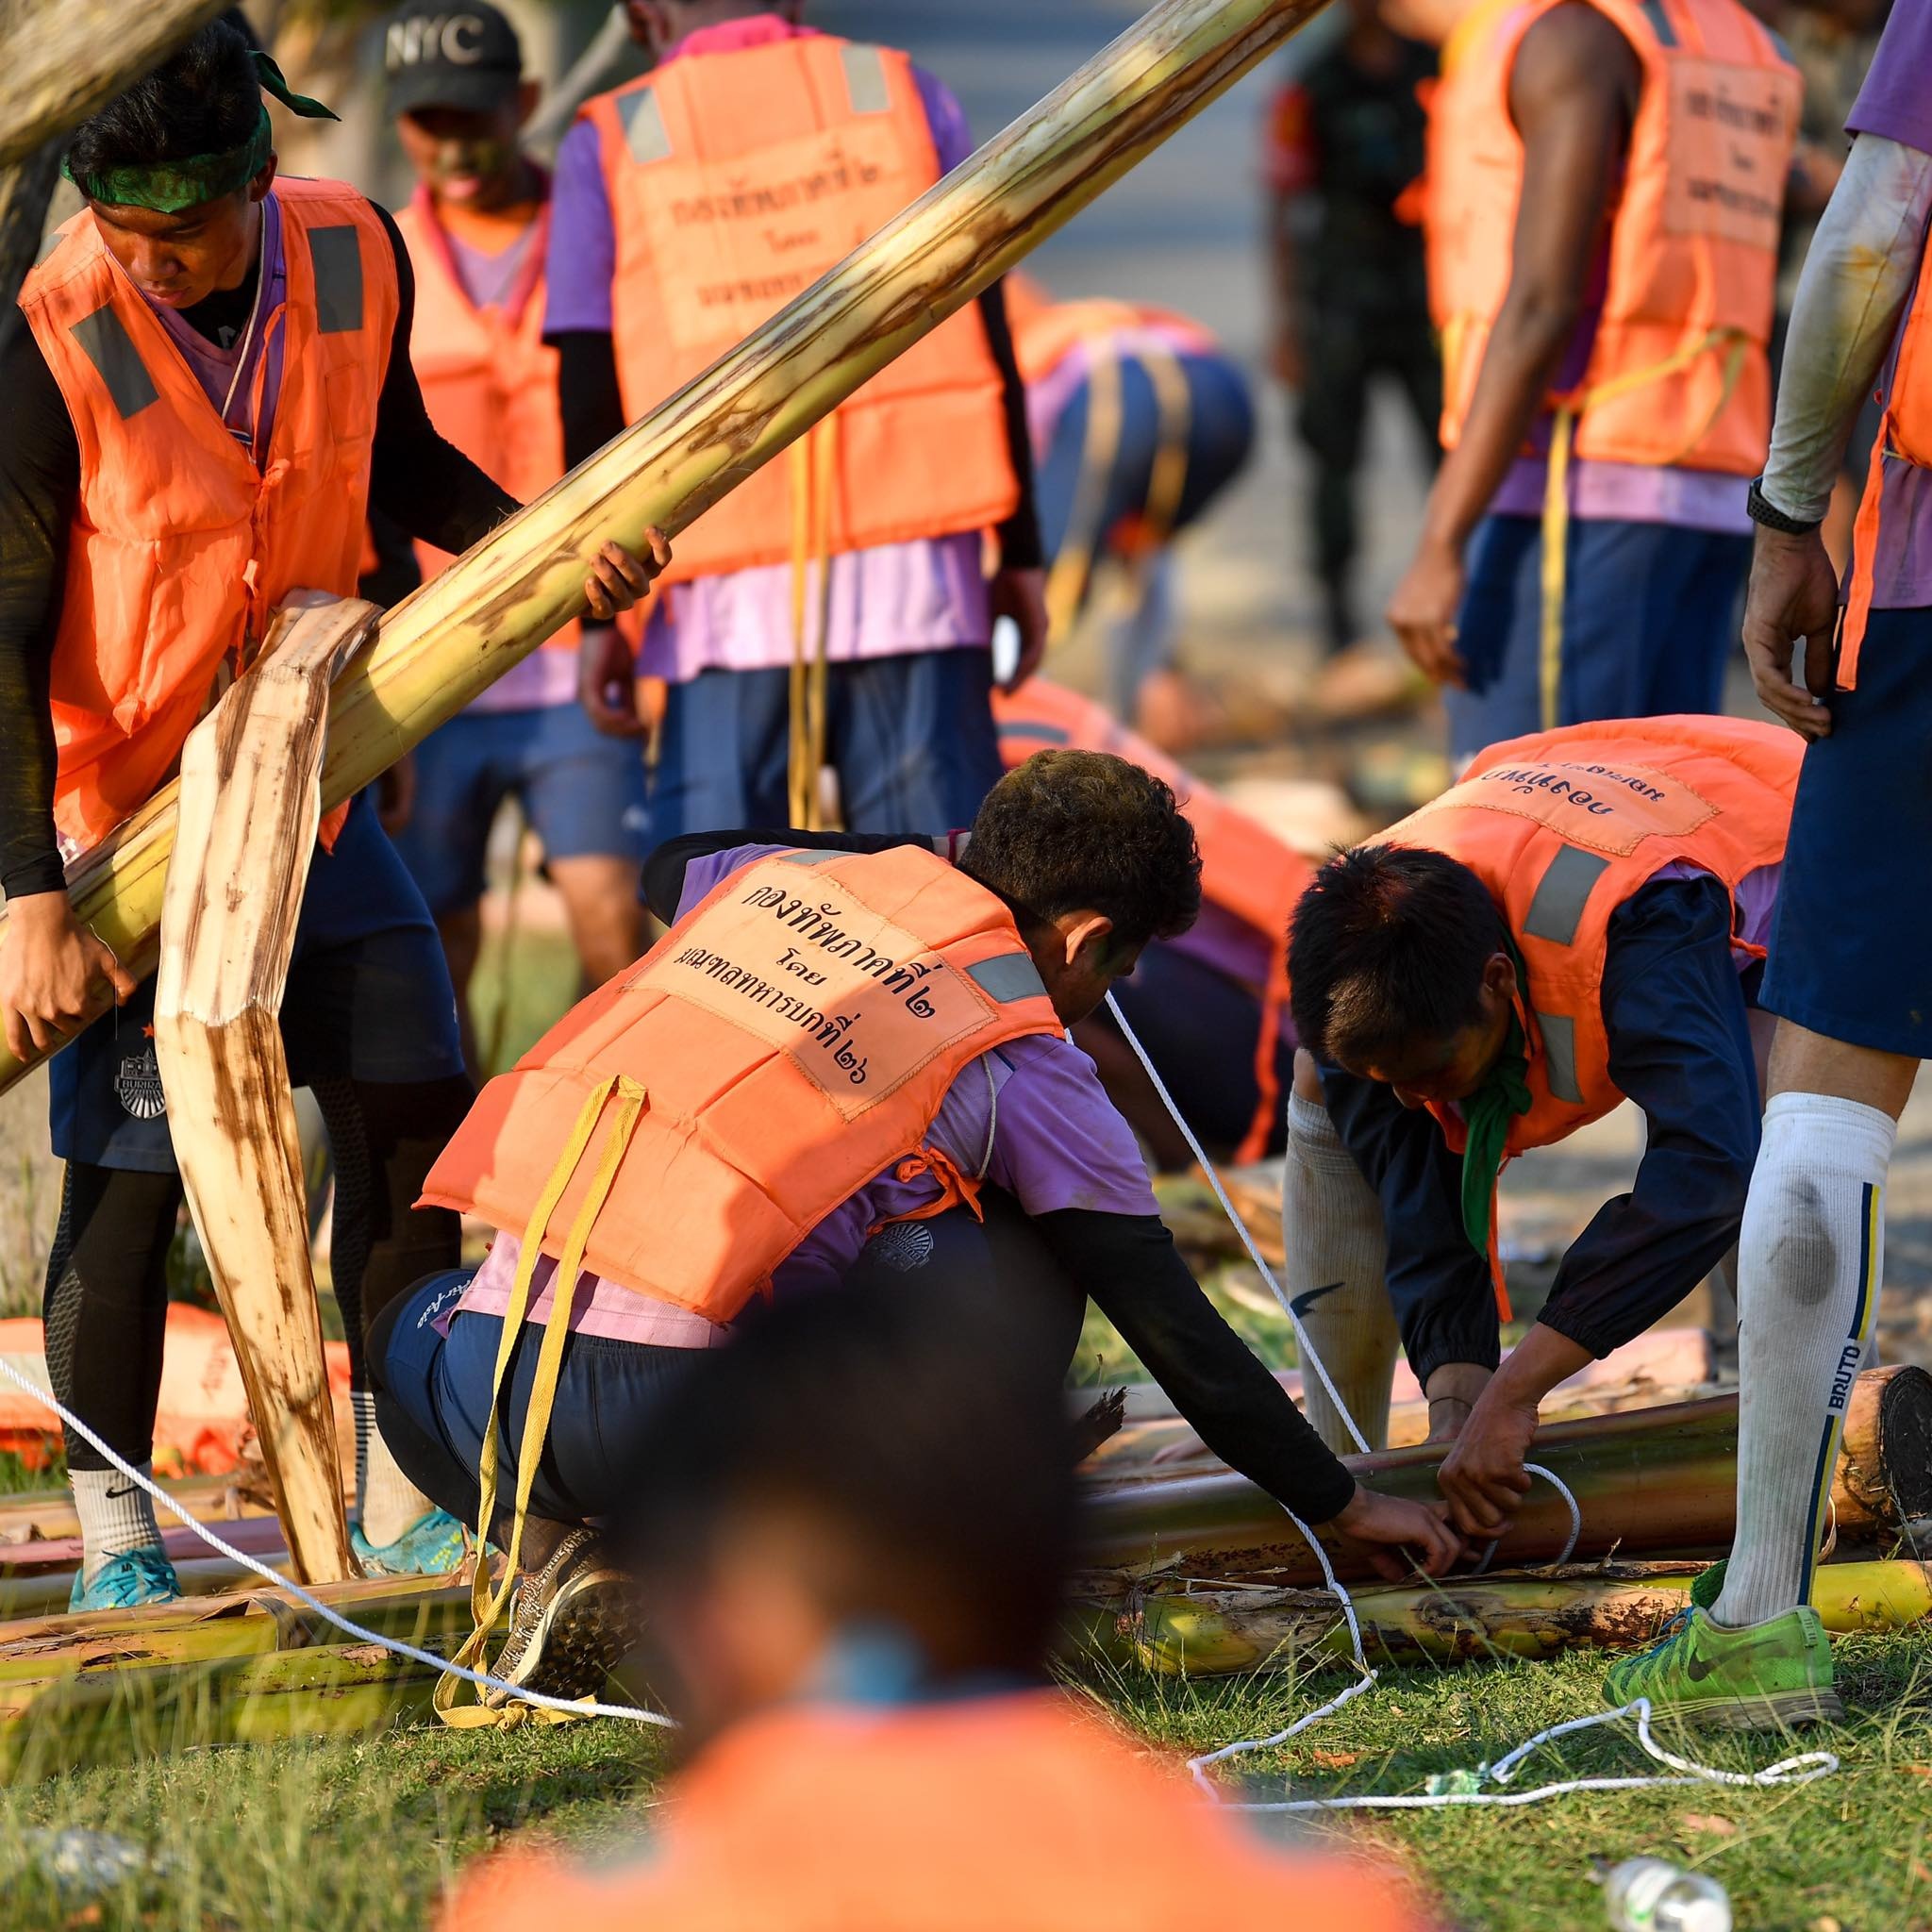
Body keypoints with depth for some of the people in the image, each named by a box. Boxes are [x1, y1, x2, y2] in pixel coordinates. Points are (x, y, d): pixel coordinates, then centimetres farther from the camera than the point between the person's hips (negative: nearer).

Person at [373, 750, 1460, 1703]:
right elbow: (1180, 1336, 13)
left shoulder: (786, 875, 20)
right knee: (1022, 1266, 14)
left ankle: (556, 1554, 12)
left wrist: (901, 858, 56)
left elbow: (668, 871, 48)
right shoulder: (1031, 1068, 7)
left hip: (480, 1407, 4)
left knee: (416, 1338, 42)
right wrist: (1343, 1506, 26)